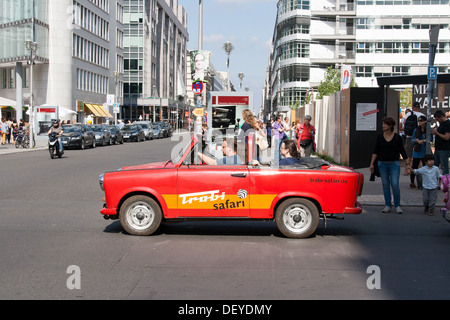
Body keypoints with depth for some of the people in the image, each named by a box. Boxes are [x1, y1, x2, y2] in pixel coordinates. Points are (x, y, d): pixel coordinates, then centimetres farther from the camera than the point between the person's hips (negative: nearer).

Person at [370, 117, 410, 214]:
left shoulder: (397, 137, -4)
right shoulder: (380, 136, 1)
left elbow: (402, 151, 0)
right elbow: (376, 151, 3)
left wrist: (408, 164, -3)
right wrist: (372, 163, 0)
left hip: (394, 163, -2)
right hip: (382, 164, 2)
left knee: (395, 184, -8)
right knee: (385, 185, 6)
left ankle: (397, 206, 7)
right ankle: (387, 205, 16)